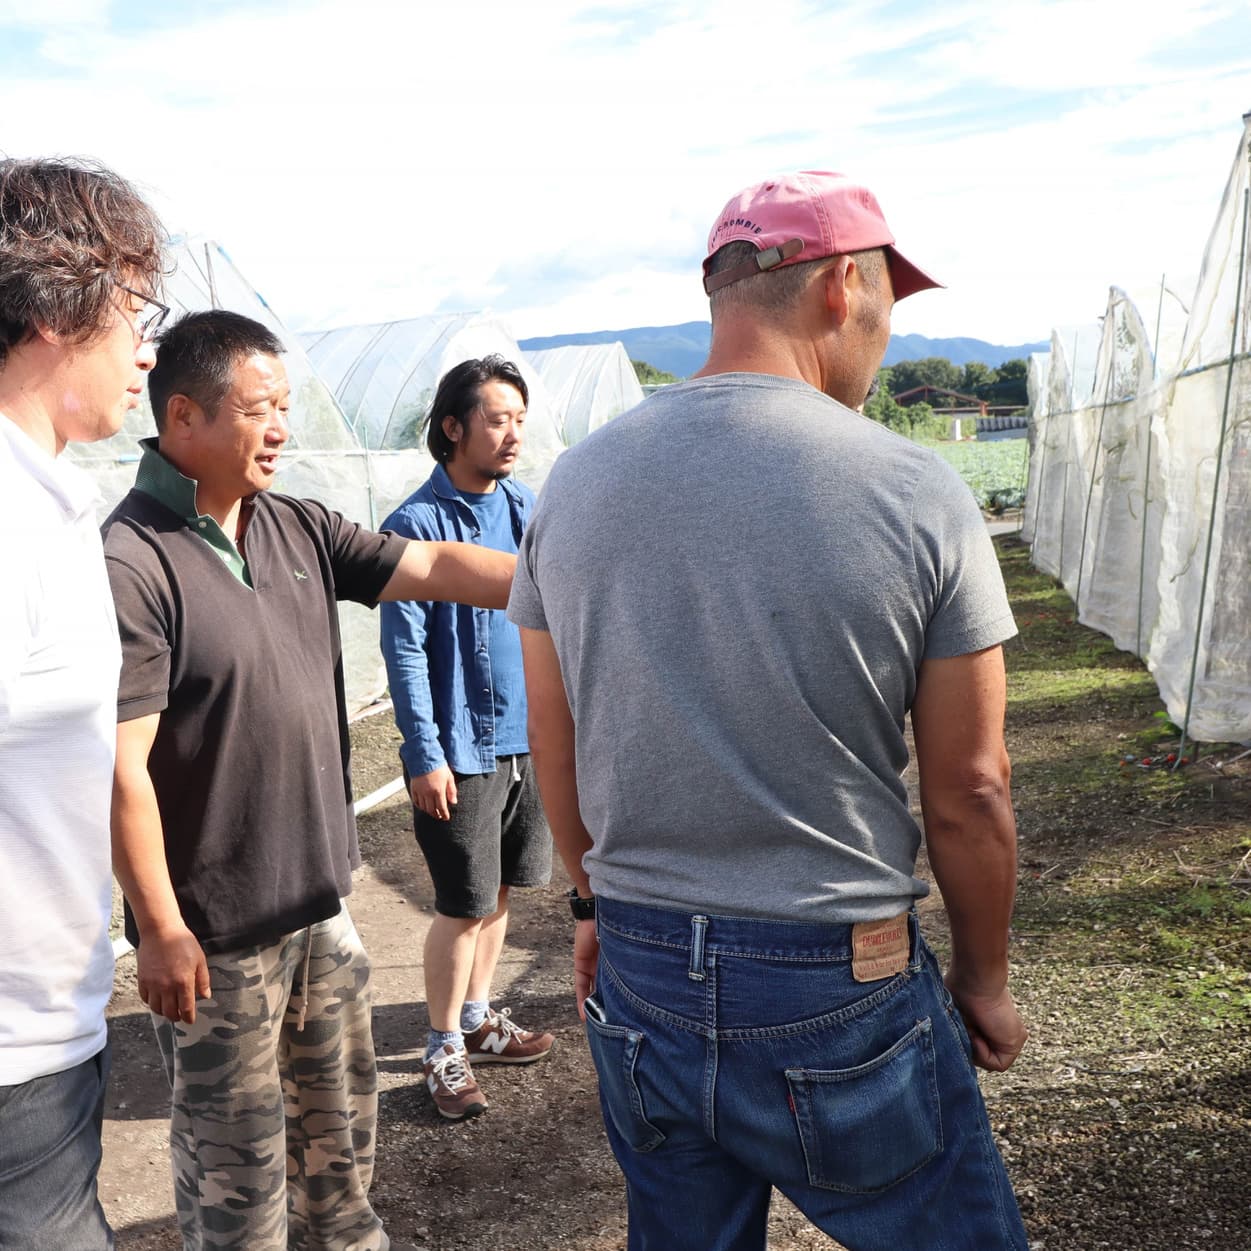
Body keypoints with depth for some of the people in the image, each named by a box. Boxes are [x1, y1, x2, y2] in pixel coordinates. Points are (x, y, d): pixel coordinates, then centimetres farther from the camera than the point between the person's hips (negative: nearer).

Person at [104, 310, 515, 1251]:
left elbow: (438, 569, 2)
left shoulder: (299, 530, 3)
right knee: (237, 1154, 12)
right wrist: (160, 929, -17)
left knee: (340, 1113, 24)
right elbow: (124, 766, -20)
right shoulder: (131, 563, -20)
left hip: (322, 895, 7)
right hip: (216, 927, -7)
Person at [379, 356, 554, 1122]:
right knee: (464, 908, 4)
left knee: (500, 893, 18)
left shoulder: (527, 507, 5)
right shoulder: (416, 525, -14)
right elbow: (404, 649, -13)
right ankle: (446, 1050, 22)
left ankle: (479, 1017, 37)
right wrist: (426, 756, -14)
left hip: (528, 736, 6)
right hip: (462, 749, -6)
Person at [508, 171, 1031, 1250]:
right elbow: (968, 793, -9)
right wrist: (985, 978, 7)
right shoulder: (916, 493, -14)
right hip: (839, 991, -4)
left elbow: (554, 750, 6)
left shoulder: (574, 482, -2)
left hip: (638, 971, 5)